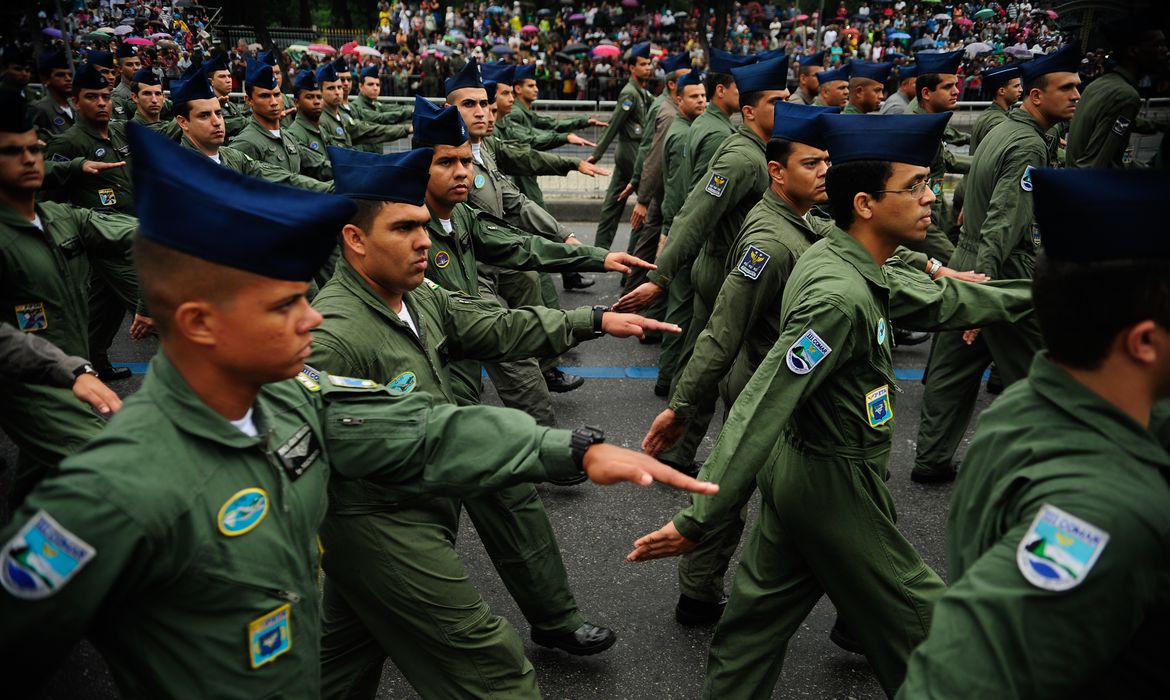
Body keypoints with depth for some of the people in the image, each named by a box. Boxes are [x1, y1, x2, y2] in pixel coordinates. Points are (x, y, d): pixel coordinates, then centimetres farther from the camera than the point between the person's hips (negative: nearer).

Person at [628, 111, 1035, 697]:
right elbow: (762, 408, -32)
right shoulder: (839, 297, -29)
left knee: (763, 606, 18)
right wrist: (697, 521, -31)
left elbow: (940, 301, 15)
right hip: (834, 486, -9)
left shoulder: (856, 263, 1)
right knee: (915, 617, 11)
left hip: (795, 466, 9)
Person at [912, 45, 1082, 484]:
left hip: (968, 266, 10)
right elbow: (1003, 225, -27)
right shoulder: (1029, 146, -18)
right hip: (1004, 279, -9)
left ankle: (932, 459, 19)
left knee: (953, 369, 12)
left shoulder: (1002, 131, 13)